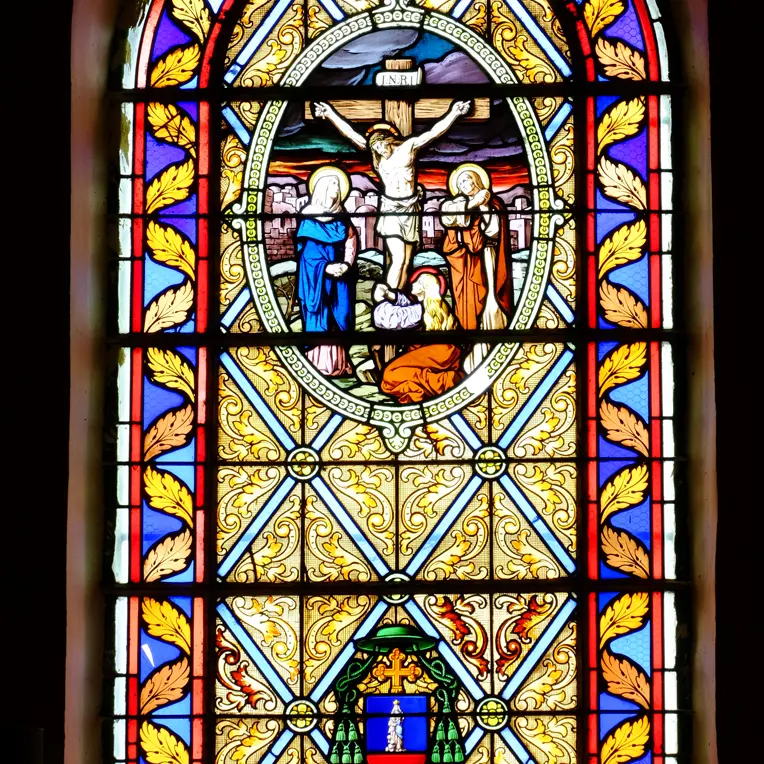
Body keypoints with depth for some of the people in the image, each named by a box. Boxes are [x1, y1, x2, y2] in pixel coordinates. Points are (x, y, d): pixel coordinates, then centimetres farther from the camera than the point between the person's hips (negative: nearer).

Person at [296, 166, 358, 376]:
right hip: (315, 275, -4)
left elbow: (351, 242, 7)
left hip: (339, 273, 4)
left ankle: (338, 362, 8)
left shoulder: (341, 217, 11)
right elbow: (305, 248, -8)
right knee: (319, 316, -6)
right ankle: (319, 363, -4)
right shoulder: (309, 215, -4)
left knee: (339, 315, 2)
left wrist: (346, 264, -9)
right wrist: (325, 267, -16)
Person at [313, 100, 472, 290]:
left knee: (406, 263, 4)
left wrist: (454, 113, -21)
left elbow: (435, 132, -10)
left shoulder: (409, 146, -3)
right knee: (398, 259, -16)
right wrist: (330, 114, -4)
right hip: (390, 209, -1)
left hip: (410, 209, 1)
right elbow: (350, 133, -1)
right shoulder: (375, 153, 1)